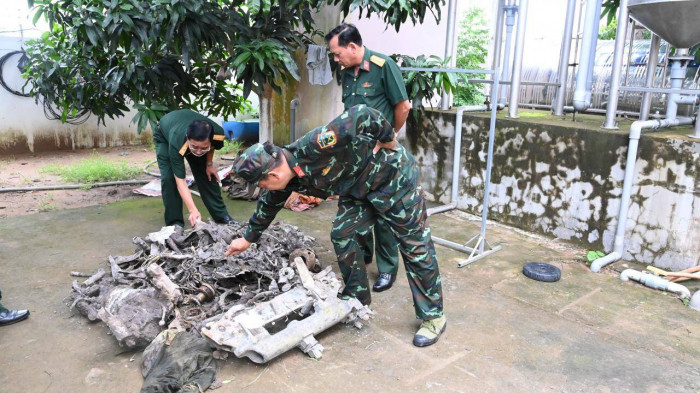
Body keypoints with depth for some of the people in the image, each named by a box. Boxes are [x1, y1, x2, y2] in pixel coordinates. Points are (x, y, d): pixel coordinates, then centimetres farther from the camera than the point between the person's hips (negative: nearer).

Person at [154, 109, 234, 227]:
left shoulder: (218, 134, -38)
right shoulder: (176, 144, -47)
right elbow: (180, 181, -44)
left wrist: (209, 164, -13)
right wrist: (193, 211, -50)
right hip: (164, 137, -3)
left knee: (207, 174, -3)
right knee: (169, 178, -19)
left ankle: (221, 214, 11)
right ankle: (174, 222, -6)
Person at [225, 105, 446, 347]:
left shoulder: (313, 148, -36)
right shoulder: (287, 179, -8)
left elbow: (362, 114, -39)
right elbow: (268, 206, 12)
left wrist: (388, 141, -24)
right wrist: (248, 239, 23)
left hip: (392, 174, -7)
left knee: (414, 245, -2)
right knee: (343, 236, 1)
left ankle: (433, 317, 9)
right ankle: (357, 301, 20)